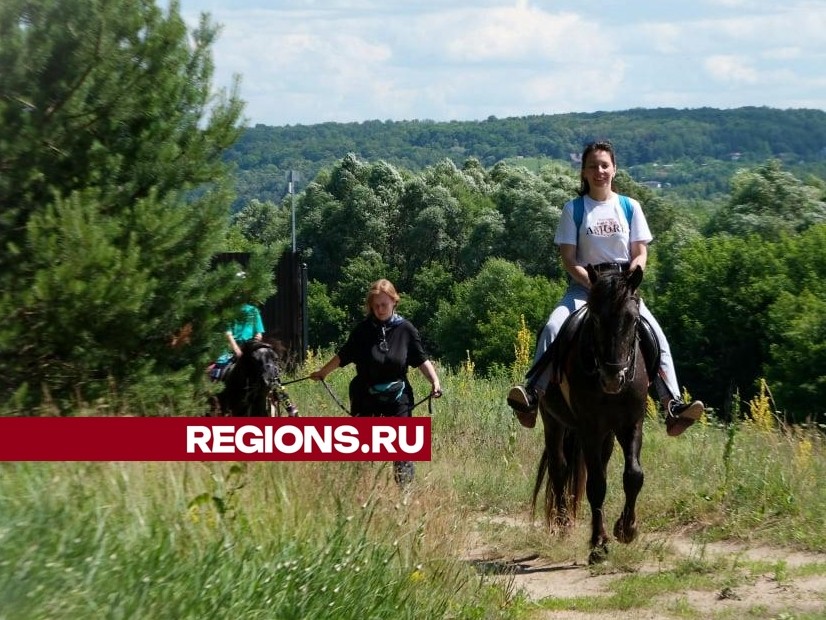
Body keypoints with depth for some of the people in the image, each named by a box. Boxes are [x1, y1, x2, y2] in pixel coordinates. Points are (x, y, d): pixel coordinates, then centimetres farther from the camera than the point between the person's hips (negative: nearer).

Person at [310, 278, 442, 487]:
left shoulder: (405, 329, -2)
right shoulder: (363, 330, -1)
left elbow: (421, 360, 1)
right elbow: (344, 356, 12)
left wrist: (434, 380, -12)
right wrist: (323, 372, 20)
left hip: (397, 398, -1)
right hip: (366, 399, 1)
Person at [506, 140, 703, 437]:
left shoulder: (629, 207, 7)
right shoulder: (573, 209, 3)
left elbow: (641, 253, 6)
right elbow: (568, 258, -2)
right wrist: (594, 283, -17)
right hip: (584, 285, -1)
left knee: (656, 336, -22)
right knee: (552, 328, -28)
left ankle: (673, 405, -27)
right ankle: (533, 395, -35)